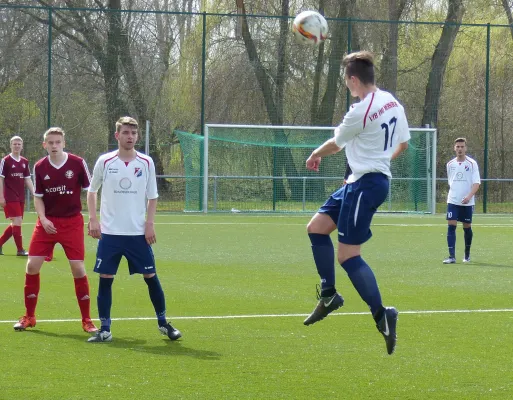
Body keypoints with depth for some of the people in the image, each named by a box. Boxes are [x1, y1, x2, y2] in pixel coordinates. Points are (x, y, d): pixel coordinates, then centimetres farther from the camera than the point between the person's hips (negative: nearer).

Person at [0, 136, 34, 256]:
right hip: (10, 197, -7)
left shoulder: (25, 162, 11)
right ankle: (20, 250, -6)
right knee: (17, 221, -12)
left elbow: (27, 180, 15)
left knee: (15, 224, 9)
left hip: (21, 198, 7)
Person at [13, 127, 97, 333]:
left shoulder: (77, 163, -9)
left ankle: (86, 320, 7)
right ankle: (29, 317, 13)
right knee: (32, 266, -3)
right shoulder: (39, 167, -2)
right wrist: (43, 219, -10)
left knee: (78, 269, -6)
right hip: (47, 222, 2)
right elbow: (38, 197, 6)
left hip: (72, 221, -2)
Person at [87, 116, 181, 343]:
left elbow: (152, 196, 8)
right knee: (105, 279, -2)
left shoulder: (146, 163, 1)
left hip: (138, 233, 1)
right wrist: (93, 219, 0)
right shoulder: (105, 162, -1)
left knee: (151, 277, 3)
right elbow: (92, 191, 10)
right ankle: (105, 330, 6)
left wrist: (150, 223, -3)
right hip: (110, 233, -1)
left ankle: (163, 323, 19)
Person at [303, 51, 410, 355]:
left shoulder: (360, 112, -20)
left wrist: (315, 155, 19)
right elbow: (403, 143, 17)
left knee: (348, 255, -9)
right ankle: (329, 295, 17)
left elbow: (335, 144, -2)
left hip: (366, 184, -10)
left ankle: (382, 315, -9)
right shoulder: (392, 102, 6)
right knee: (316, 227, 14)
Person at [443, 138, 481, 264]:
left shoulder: (472, 164, -4)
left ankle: (467, 255, 26)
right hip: (453, 201, 2)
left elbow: (476, 183, -10)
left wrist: (469, 196, -24)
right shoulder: (450, 164, 8)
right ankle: (452, 256, -14)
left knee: (467, 228, 8)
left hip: (467, 203, -2)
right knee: (451, 226, -10)